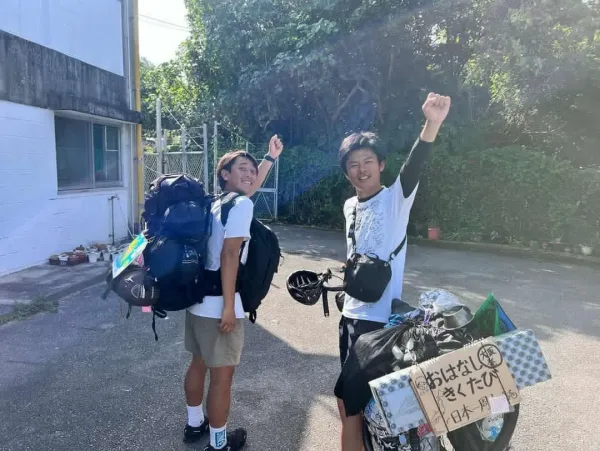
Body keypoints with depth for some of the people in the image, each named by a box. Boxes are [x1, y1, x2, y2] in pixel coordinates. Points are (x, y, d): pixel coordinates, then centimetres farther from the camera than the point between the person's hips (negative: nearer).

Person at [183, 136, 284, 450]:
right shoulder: (241, 205, -14)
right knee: (222, 375, 5)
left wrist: (270, 158, 33)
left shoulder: (219, 202, 12)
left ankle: (194, 424, 41)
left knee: (199, 363, 23)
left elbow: (251, 188, 30)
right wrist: (229, 306, -23)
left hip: (198, 301, 9)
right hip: (218, 306, -9)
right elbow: (229, 254, -22)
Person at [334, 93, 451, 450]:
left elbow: (413, 168, -32)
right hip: (351, 312, 7)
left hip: (381, 316, -7)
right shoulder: (350, 206, 7)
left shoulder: (395, 198, -13)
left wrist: (433, 124, -47)